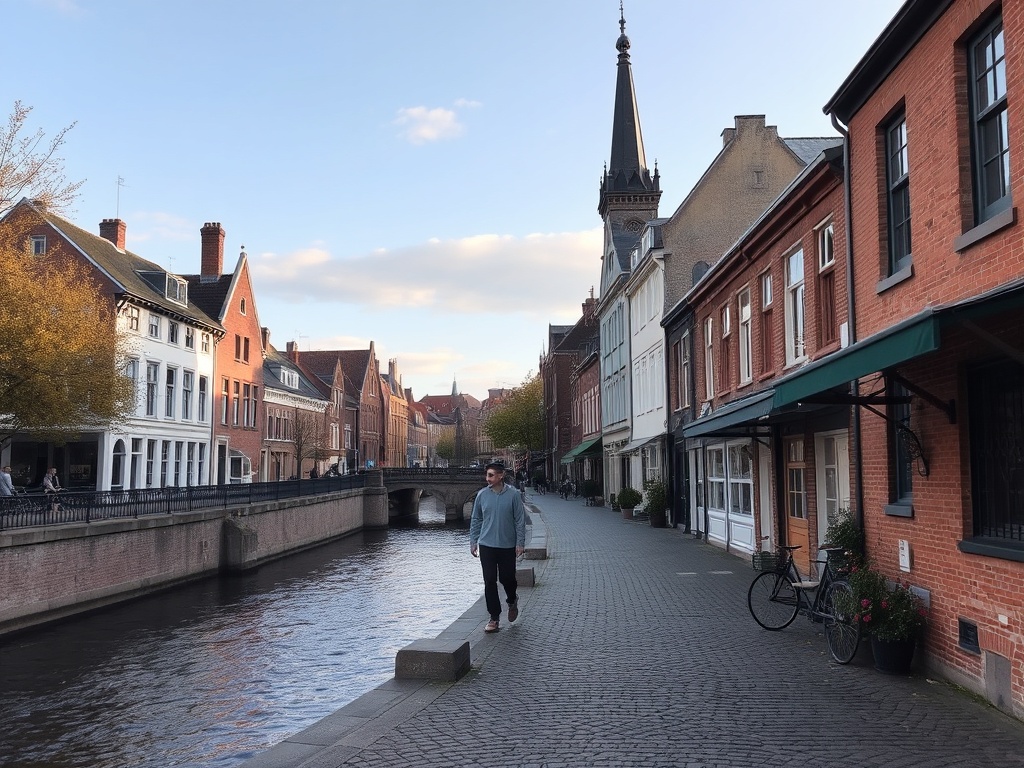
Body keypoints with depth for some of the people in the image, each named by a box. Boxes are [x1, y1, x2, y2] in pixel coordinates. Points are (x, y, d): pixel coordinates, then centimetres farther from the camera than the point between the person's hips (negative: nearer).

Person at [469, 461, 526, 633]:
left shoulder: (513, 495, -7)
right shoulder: (482, 495, -1)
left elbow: (520, 520, -3)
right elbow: (475, 520, 8)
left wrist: (520, 543, -6)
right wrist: (473, 541, 6)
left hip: (508, 546, -1)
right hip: (486, 545, 2)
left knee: (507, 578, 6)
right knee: (490, 582, 0)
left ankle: (512, 601, 39)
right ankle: (494, 617, 10)